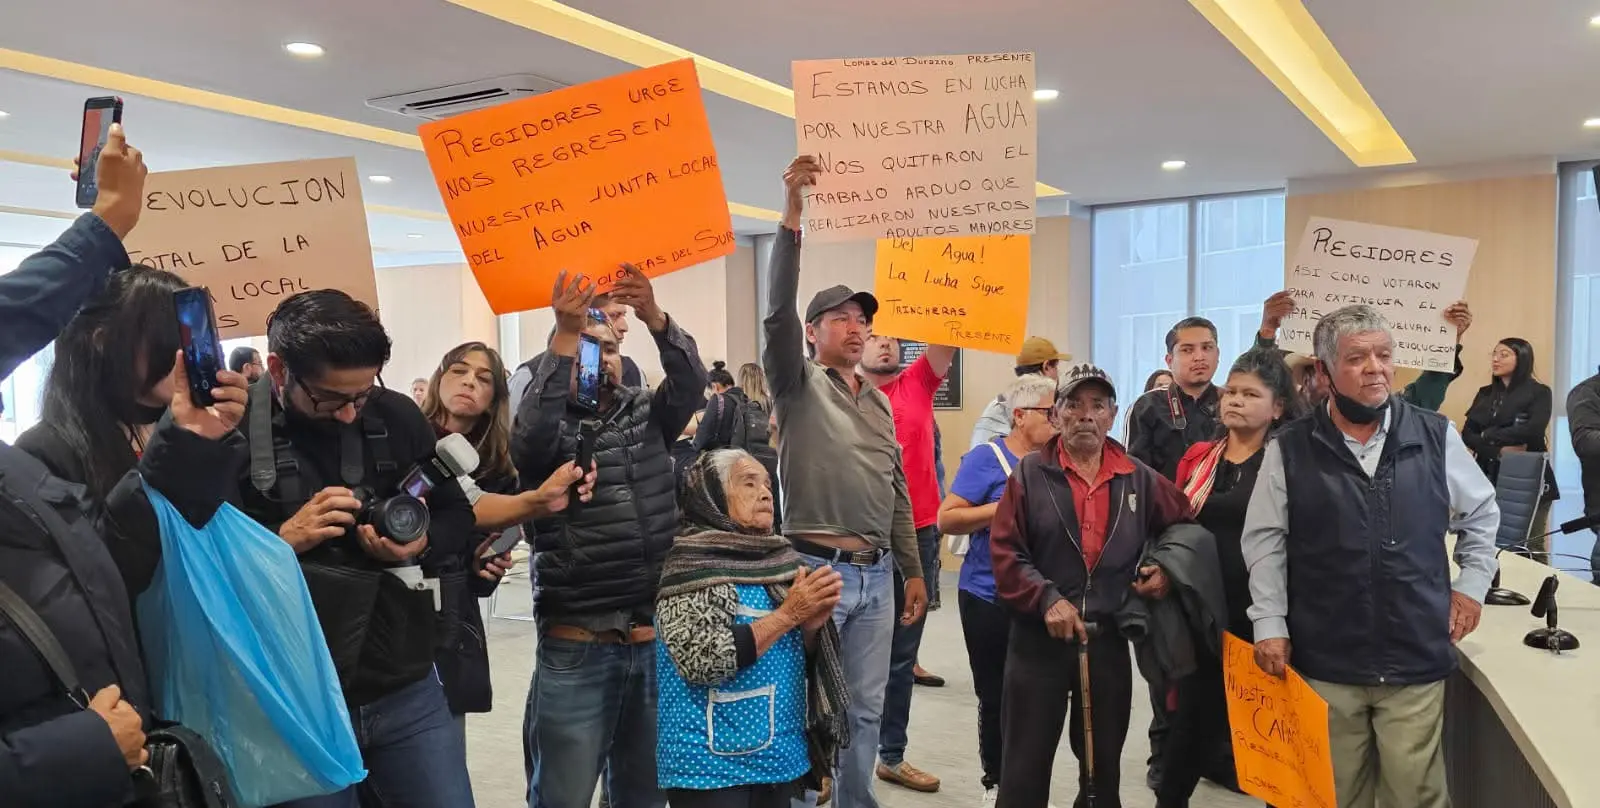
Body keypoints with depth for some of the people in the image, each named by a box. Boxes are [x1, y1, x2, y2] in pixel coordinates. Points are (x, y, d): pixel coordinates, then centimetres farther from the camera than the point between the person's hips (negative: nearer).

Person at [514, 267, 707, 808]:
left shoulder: (648, 415, 8)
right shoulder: (551, 429, -1)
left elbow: (692, 385, -10)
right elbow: (530, 437, -23)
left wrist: (655, 319, -27)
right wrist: (564, 335, -27)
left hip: (654, 639, 3)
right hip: (576, 648, -3)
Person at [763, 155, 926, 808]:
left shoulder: (880, 403, 15)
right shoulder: (798, 386, -2)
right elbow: (777, 312, -18)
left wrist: (913, 570, 17)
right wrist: (792, 216, -24)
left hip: (876, 576, 6)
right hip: (815, 569, -6)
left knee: (866, 711, 14)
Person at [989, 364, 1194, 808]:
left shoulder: (1139, 478, 4)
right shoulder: (1030, 473, -5)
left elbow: (1184, 522, 20)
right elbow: (1004, 552, -9)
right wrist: (1046, 599, -20)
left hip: (1109, 639, 3)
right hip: (1038, 639, -3)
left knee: (1105, 766, 19)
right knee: (1025, 768, 4)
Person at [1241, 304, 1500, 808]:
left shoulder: (1436, 438, 1)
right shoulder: (1290, 451, -4)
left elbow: (1482, 515, 17)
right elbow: (1264, 539, 0)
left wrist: (1471, 585, 11)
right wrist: (1270, 624, -4)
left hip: (1417, 659, 1)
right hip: (1324, 661, -1)